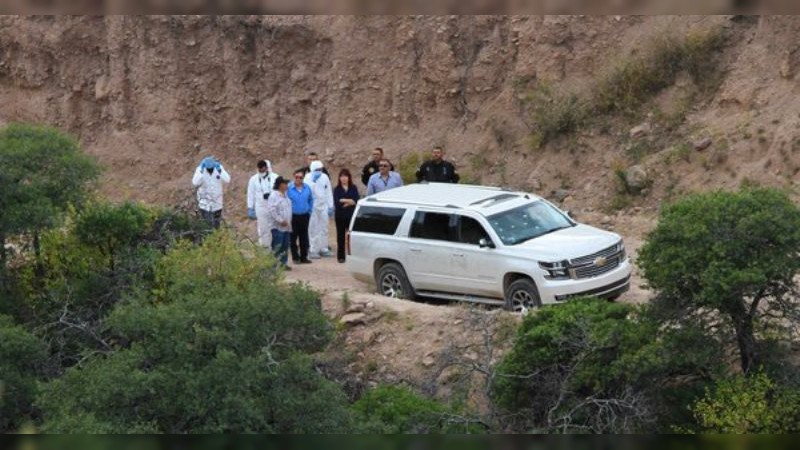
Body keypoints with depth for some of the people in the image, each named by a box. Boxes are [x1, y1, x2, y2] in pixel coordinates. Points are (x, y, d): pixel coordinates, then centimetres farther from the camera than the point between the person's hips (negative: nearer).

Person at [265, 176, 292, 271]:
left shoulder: (285, 196, 16)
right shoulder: (273, 196, -13)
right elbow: (272, 211, -20)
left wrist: (289, 221, 17)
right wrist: (281, 220, -21)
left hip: (286, 226, 9)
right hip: (277, 226, -9)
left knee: (285, 246, 10)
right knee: (277, 247, -8)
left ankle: (284, 263, 16)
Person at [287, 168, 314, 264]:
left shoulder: (307, 188, 3)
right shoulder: (289, 188, -9)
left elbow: (311, 200, 16)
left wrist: (309, 211, 9)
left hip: (304, 216, 3)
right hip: (293, 216, -3)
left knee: (304, 238, 7)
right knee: (293, 238, 2)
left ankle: (304, 257, 14)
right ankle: (295, 257, 10)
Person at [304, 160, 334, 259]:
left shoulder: (324, 177, 7)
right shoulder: (308, 177, -5)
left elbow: (329, 192, 10)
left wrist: (330, 206, 8)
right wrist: (313, 181, -23)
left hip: (323, 206, 4)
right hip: (313, 206, -4)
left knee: (324, 228, 8)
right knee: (313, 229, -5)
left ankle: (323, 249, 16)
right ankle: (313, 250, -1)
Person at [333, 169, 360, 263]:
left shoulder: (353, 188, 6)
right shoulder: (337, 189, 3)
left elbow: (356, 201, -6)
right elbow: (336, 202, -9)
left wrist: (343, 201, -13)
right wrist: (349, 201, -9)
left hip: (351, 216, 0)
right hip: (340, 216, 0)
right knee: (340, 237, 3)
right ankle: (340, 256, 9)